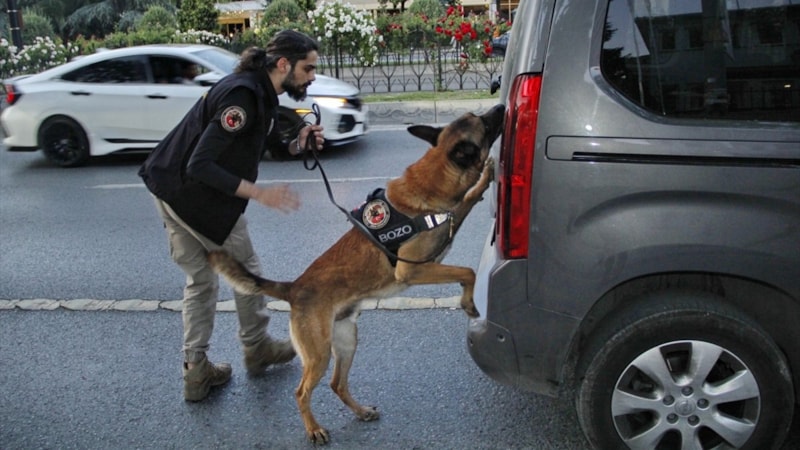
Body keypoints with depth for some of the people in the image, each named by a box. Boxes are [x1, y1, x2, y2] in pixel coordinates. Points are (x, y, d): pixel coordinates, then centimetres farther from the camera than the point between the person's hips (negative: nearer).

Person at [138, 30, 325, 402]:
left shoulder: (260, 93, 7)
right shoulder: (243, 95, -23)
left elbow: (265, 146, 12)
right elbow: (200, 166, -28)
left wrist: (297, 143, -6)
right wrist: (260, 193, -29)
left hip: (173, 191, 9)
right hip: (197, 195, -9)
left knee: (200, 279, 16)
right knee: (245, 269, 10)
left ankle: (196, 371, 23)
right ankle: (256, 347, 29)